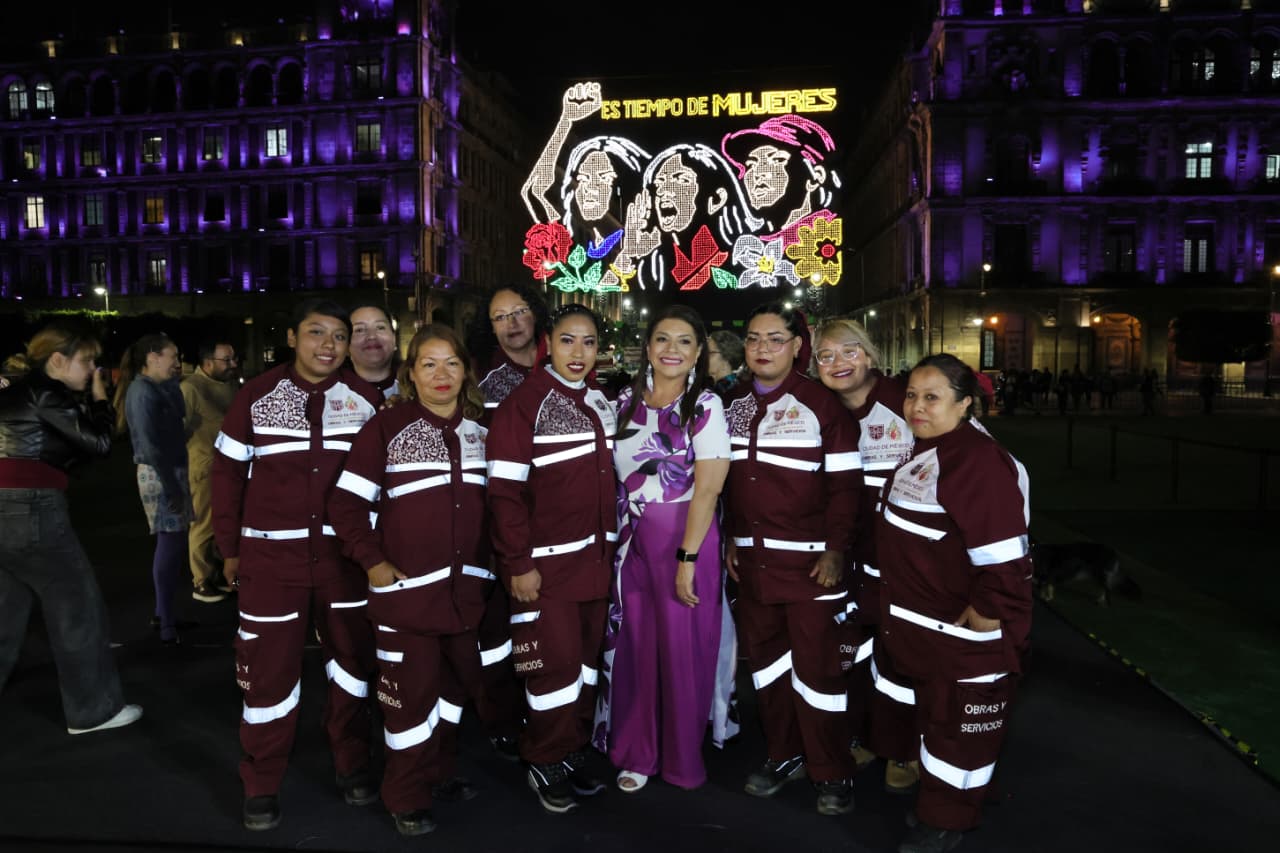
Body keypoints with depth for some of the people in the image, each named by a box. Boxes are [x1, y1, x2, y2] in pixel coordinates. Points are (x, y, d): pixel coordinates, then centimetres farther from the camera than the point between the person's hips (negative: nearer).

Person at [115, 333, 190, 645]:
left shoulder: (157, 387, 14)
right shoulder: (144, 392, -16)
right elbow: (150, 446, -21)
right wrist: (172, 488, -21)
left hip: (171, 471, 10)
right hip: (160, 475, -10)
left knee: (173, 543, 16)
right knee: (171, 544, -7)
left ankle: (164, 612, 28)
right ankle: (167, 626, 0)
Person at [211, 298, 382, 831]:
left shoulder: (366, 399, 1)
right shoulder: (256, 395, -2)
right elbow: (228, 473, 3)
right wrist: (229, 548, 3)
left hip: (345, 552, 2)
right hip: (271, 554, -1)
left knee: (354, 657, 11)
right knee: (270, 667, 4)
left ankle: (352, 765, 30)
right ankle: (261, 786, 22)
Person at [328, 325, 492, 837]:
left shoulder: (480, 430, 8)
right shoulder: (386, 427, -6)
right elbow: (346, 503, -6)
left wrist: (490, 564, 10)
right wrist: (371, 562, -11)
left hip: (466, 585, 5)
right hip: (406, 586, -5)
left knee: (456, 681, 16)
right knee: (411, 690, 2)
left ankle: (438, 774, 36)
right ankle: (406, 798, 20)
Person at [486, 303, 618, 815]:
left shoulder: (601, 403, 11)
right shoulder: (523, 404, -11)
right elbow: (504, 491, -15)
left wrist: (610, 547, 14)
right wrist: (518, 563, -18)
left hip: (594, 558, 7)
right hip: (545, 563, -6)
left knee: (586, 660, 14)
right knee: (555, 663, -1)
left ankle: (573, 752, 30)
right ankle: (545, 765, 19)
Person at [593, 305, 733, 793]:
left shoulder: (705, 406, -7)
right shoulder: (625, 403, 7)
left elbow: (707, 489, -13)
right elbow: (611, 475, 11)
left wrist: (686, 559, -17)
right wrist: (611, 540, 3)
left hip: (686, 538, -4)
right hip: (631, 539, 4)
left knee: (682, 647, 4)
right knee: (633, 644, 8)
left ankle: (682, 758, 24)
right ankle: (637, 753, 25)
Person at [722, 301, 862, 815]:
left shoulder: (821, 405, -8)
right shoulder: (732, 405, 9)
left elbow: (844, 484, -9)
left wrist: (836, 551, -13)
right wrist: (730, 539, 12)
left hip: (809, 560, -5)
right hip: (751, 559, 6)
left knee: (816, 665, 0)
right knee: (764, 658, 14)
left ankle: (832, 773, 17)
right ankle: (784, 755, 31)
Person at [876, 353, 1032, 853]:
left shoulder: (977, 460, -25)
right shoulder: (921, 452, 7)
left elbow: (1002, 555, -29)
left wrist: (981, 620, -23)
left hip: (965, 631, -9)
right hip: (922, 625, 9)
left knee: (960, 722, 10)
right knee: (933, 713, 24)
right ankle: (935, 800, 43)